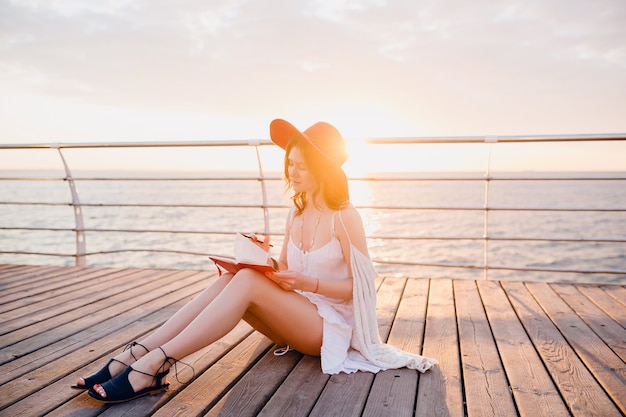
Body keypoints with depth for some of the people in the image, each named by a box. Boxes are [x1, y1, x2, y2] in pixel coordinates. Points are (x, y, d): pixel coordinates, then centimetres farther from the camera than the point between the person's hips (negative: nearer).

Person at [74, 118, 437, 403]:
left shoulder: (345, 218, -11)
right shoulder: (296, 216, 9)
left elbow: (359, 286, -10)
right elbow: (284, 274, 11)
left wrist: (308, 283, -22)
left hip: (332, 326, -6)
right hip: (294, 318, 6)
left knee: (247, 282, -30)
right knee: (230, 278, -22)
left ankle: (156, 364, -35)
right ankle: (135, 354, -29)